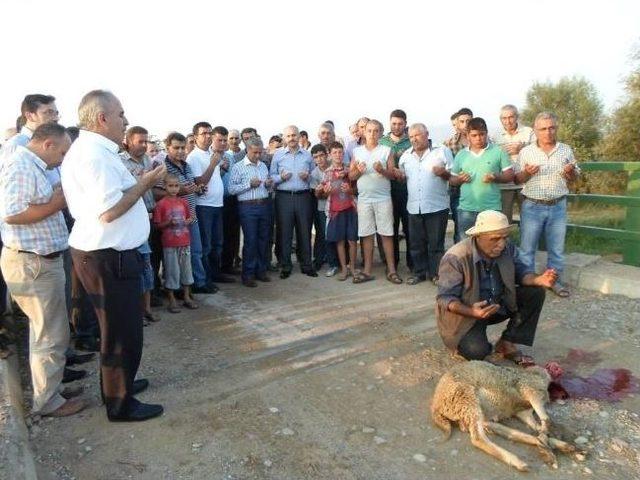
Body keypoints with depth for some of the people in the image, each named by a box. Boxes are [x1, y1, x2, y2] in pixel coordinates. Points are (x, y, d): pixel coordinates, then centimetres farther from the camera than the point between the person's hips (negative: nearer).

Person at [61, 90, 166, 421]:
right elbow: (109, 210, -27)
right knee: (123, 332, 4)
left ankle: (117, 382, 44)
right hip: (108, 258, -11)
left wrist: (141, 183, 9)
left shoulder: (84, 150, 13)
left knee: (116, 328, 25)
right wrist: (145, 183, -16)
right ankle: (120, 404, 21)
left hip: (101, 253, 11)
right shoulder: (96, 154, -20)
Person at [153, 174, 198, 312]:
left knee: (186, 268, 13)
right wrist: (169, 223, -21)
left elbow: (190, 216, 18)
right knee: (172, 271, 2)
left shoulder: (183, 202, 6)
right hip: (169, 243, -5)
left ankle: (187, 297, 26)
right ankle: (171, 300, 14)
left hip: (185, 242, 5)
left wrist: (189, 221, -4)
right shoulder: (161, 204, -7)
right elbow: (157, 225, -5)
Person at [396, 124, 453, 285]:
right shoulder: (406, 156, 12)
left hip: (437, 206, -4)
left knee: (436, 243, 3)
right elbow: (403, 177, 18)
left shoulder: (442, 151, 0)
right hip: (414, 207, 4)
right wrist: (399, 175, -4)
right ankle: (419, 272, 22)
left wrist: (444, 172, -21)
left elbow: (454, 175, -1)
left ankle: (435, 273, 15)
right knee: (416, 243, 10)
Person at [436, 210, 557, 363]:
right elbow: (445, 298, -26)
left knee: (535, 293, -10)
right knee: (477, 351, -30)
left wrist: (538, 280, -24)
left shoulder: (507, 248, -10)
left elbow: (521, 271, 0)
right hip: (464, 314, -6)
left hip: (499, 305, 6)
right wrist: (472, 311, -44)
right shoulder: (455, 258, -28)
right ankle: (463, 341, 9)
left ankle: (507, 343, 1)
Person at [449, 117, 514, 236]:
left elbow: (510, 175, 2)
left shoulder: (498, 152, 2)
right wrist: (460, 179, -8)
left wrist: (495, 177, -17)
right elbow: (452, 180, 14)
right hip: (466, 209, 2)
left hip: (491, 208, -2)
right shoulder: (461, 155, 9)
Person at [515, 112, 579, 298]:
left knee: (557, 247, 11)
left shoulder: (566, 150, 4)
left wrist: (571, 172, -11)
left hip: (558, 206, 2)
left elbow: (574, 177, 13)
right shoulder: (526, 152, -3)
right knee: (527, 247, 4)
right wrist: (526, 173, -21)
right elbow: (517, 179, 1)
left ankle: (555, 280, 26)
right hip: (532, 206, -2)